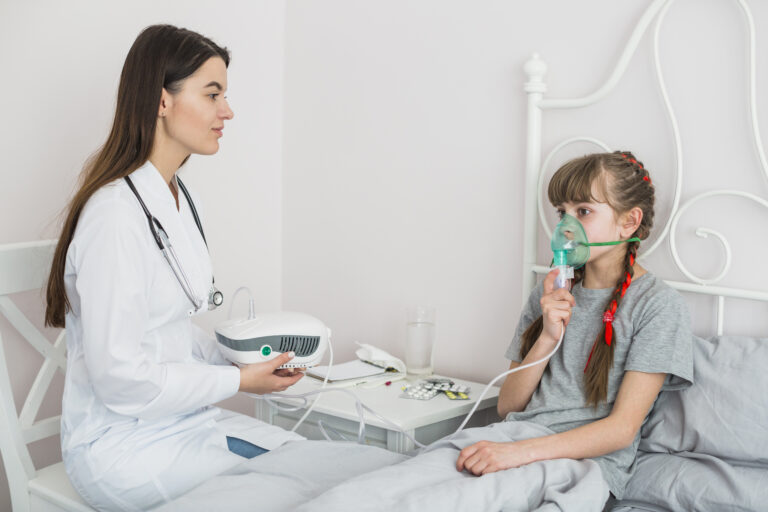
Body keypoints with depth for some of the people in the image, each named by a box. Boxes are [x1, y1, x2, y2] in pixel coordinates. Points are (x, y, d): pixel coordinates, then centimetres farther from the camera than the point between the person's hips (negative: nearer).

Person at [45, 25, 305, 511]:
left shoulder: (179, 199, 8)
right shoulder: (116, 214, -22)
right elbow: (121, 378, -23)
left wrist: (248, 357, 1)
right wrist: (239, 379, -15)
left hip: (186, 419, 9)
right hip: (124, 445, -9)